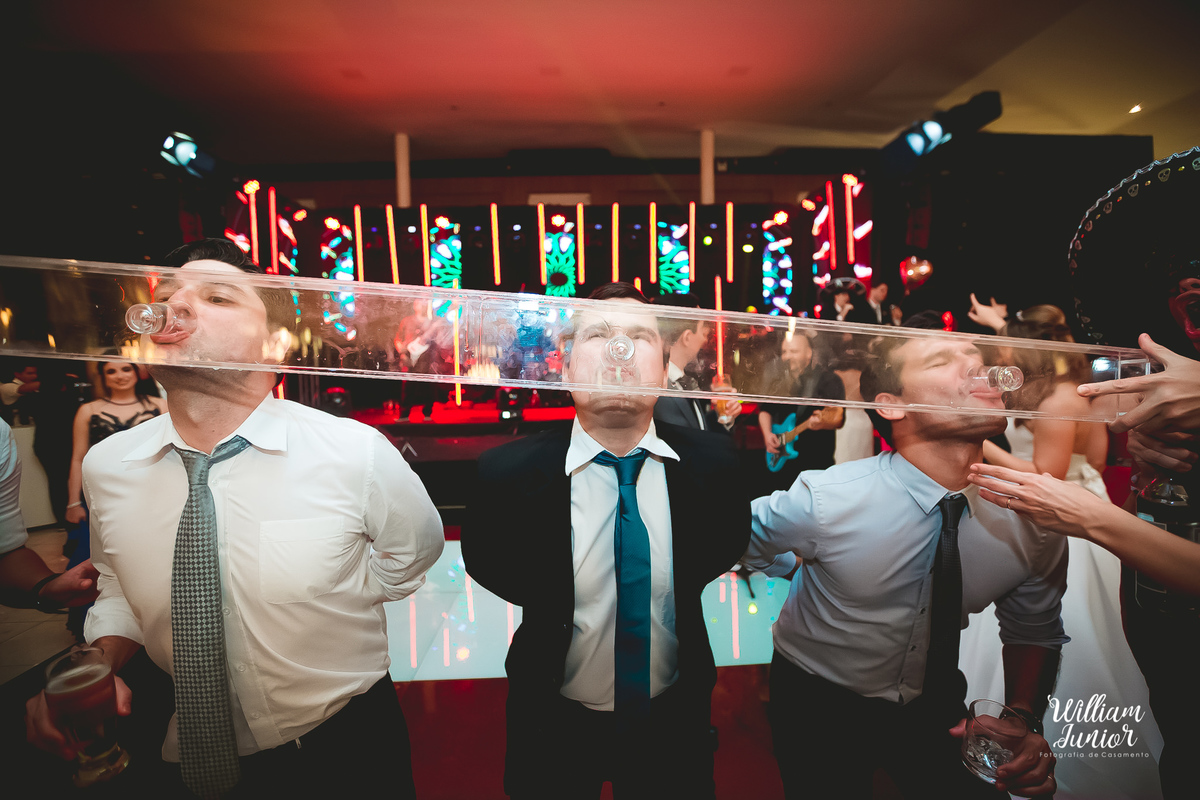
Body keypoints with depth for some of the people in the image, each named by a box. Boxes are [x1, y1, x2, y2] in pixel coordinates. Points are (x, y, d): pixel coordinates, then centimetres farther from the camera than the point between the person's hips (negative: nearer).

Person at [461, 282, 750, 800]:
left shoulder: (712, 461, -17)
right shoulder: (508, 474, -23)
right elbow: (483, 559, -2)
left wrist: (680, 584, -6)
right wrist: (549, 603, -7)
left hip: (673, 720, 2)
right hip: (555, 724, -1)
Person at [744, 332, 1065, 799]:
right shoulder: (823, 499, -30)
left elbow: (1034, 632, 0)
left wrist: (1023, 717, -14)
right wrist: (803, 564, -10)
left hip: (937, 705, 3)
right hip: (819, 703, -2)